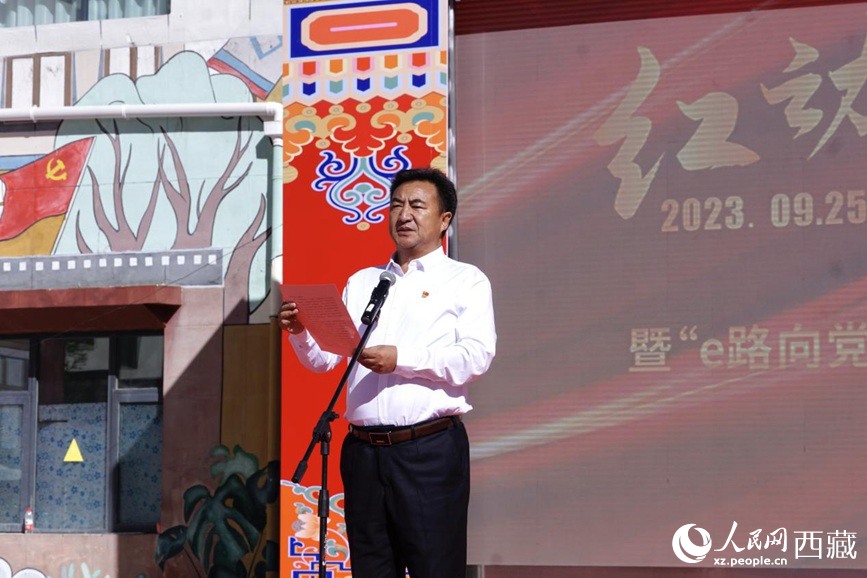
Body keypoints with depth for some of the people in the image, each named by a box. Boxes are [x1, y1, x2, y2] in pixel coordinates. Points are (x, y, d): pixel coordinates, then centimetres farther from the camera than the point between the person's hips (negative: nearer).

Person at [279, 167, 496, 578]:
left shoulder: (466, 281, 6)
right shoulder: (361, 282, 21)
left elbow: (475, 357, -9)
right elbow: (323, 359, 14)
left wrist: (401, 359, -18)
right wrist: (300, 332, -7)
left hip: (430, 451, -4)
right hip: (363, 449, 5)